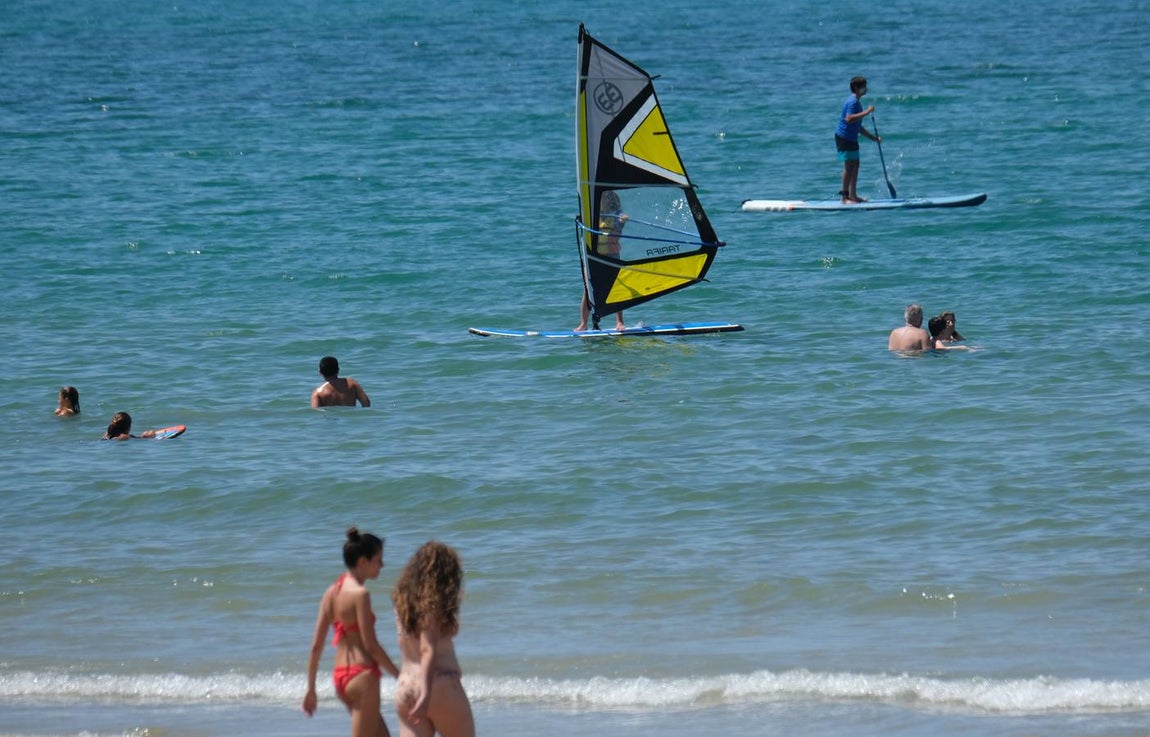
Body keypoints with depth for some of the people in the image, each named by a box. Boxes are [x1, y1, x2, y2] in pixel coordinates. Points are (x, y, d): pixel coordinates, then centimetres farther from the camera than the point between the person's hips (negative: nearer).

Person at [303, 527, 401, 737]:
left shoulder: (331, 592, 8)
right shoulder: (359, 594, -14)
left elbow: (316, 645, 8)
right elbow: (371, 646, -16)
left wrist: (311, 688, 13)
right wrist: (400, 675, -6)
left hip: (340, 675, 8)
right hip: (362, 675, -8)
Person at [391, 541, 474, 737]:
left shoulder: (403, 601, 9)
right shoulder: (432, 603, -12)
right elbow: (428, 651, -21)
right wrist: (426, 695, -27)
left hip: (405, 686, 6)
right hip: (441, 684, -6)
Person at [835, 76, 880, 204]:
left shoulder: (856, 102, 18)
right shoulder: (853, 102, -15)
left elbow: (858, 126, 25)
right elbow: (849, 119, -32)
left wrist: (874, 138, 25)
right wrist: (866, 112, -28)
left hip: (851, 139, 10)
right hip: (844, 138, -10)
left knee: (855, 165, 12)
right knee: (849, 165, -10)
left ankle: (853, 195, 16)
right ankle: (845, 197, -9)